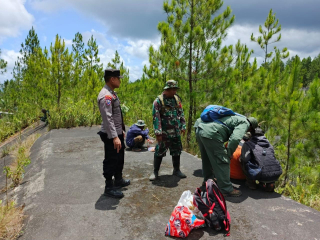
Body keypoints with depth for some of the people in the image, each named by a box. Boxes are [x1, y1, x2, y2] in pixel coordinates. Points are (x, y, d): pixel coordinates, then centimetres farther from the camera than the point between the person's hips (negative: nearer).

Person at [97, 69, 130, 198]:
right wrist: (114, 137, -33)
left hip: (118, 133, 10)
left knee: (119, 158, 22)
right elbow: (107, 118, -29)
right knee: (111, 160, 2)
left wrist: (121, 130, 20)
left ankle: (118, 180, 41)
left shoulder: (112, 93, 11)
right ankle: (109, 187, 18)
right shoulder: (106, 96, -21)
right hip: (111, 135, -10)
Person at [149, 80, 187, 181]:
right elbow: (156, 117, -13)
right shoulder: (158, 101, -9)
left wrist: (183, 126, 9)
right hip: (164, 132, -5)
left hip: (176, 132, 5)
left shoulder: (177, 99, 8)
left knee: (177, 151, 13)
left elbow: (181, 113, 14)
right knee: (160, 152, 2)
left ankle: (176, 170, 29)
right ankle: (155, 172, 16)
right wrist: (158, 132, -17)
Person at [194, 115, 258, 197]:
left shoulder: (236, 117, 29)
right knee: (222, 161, 1)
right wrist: (229, 153, -2)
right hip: (210, 134, -10)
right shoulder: (244, 123, 2)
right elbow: (235, 138, -17)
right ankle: (226, 189, 9)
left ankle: (208, 180, 43)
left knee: (207, 159, 25)